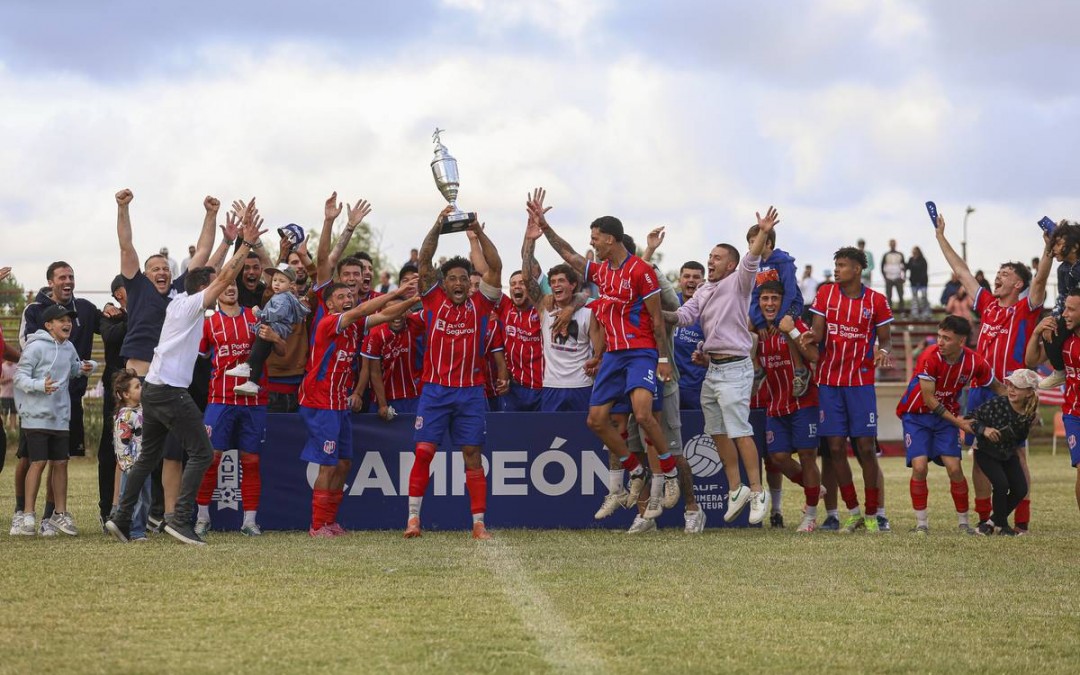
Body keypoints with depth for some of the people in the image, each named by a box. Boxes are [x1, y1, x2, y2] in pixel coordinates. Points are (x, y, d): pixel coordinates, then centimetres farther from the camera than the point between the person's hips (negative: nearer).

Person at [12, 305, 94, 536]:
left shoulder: (69, 347, 10)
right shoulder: (35, 347, -11)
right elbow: (20, 377, -12)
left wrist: (83, 369, 3)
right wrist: (40, 385, -28)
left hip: (60, 417, 7)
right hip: (36, 415, -7)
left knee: (60, 463, 8)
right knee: (38, 462, -9)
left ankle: (60, 514, 17)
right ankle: (28, 515, -3)